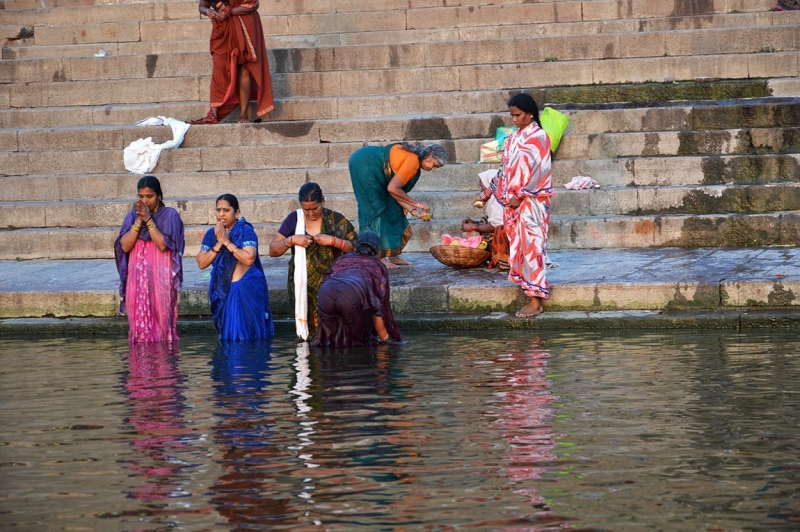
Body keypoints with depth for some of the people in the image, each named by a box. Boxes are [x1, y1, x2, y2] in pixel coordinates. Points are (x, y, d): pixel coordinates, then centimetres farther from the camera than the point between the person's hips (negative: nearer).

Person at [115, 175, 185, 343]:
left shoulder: (170, 215, -1)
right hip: (137, 278, 3)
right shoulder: (132, 216, 10)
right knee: (139, 323, -1)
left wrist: (148, 219, -14)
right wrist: (139, 220, -9)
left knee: (161, 321, -6)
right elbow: (124, 246, -3)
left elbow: (163, 244, -14)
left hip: (160, 278, -3)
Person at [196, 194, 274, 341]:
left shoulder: (246, 231, -10)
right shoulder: (211, 233, 6)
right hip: (222, 290, 5)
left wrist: (227, 242, -20)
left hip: (247, 290, -5)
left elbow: (249, 258, -24)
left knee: (247, 334, -7)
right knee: (228, 335, 8)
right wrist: (218, 244, -12)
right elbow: (201, 263, -1)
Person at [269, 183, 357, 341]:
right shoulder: (294, 219, 6)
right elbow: (273, 250, 7)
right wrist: (291, 240, -10)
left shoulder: (336, 220, 2)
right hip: (302, 285, 1)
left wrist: (333, 241, -15)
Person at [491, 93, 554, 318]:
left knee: (531, 247, -8)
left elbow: (535, 169, -15)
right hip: (514, 201, 8)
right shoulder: (514, 138, 14)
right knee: (519, 247, 8)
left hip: (531, 202, -8)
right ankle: (532, 297, 13)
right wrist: (505, 195, 12)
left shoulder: (538, 137, -9)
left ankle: (536, 301, -7)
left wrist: (519, 195, -16)